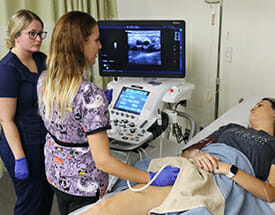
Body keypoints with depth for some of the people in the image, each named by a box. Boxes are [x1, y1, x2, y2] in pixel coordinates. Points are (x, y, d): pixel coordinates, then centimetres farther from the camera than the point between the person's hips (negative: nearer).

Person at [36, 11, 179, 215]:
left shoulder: (44, 81, -8)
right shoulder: (89, 94, -33)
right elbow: (103, 161, -31)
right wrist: (153, 178, -26)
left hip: (55, 174, 7)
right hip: (84, 186, -7)